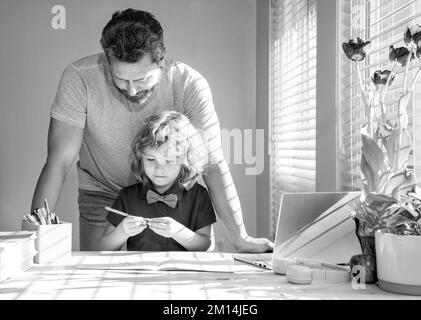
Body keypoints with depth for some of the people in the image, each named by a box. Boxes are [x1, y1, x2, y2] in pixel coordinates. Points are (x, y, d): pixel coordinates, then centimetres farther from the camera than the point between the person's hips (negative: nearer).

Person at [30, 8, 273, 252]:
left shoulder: (190, 85, -26)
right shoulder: (79, 78, -27)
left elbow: (213, 164, -26)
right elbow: (59, 161, -25)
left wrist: (241, 239, -31)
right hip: (102, 195, 0)